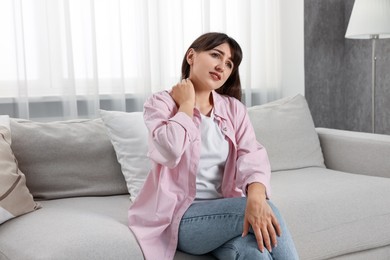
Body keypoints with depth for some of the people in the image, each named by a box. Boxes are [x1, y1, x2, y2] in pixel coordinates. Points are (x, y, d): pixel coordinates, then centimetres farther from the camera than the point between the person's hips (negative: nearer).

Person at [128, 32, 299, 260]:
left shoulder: (234, 108, 8)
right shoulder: (161, 103, -2)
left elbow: (252, 156, -10)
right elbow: (170, 152, -23)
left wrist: (256, 197, -30)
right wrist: (186, 104, -9)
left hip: (225, 209, 3)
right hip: (180, 216, -3)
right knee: (265, 225, -25)